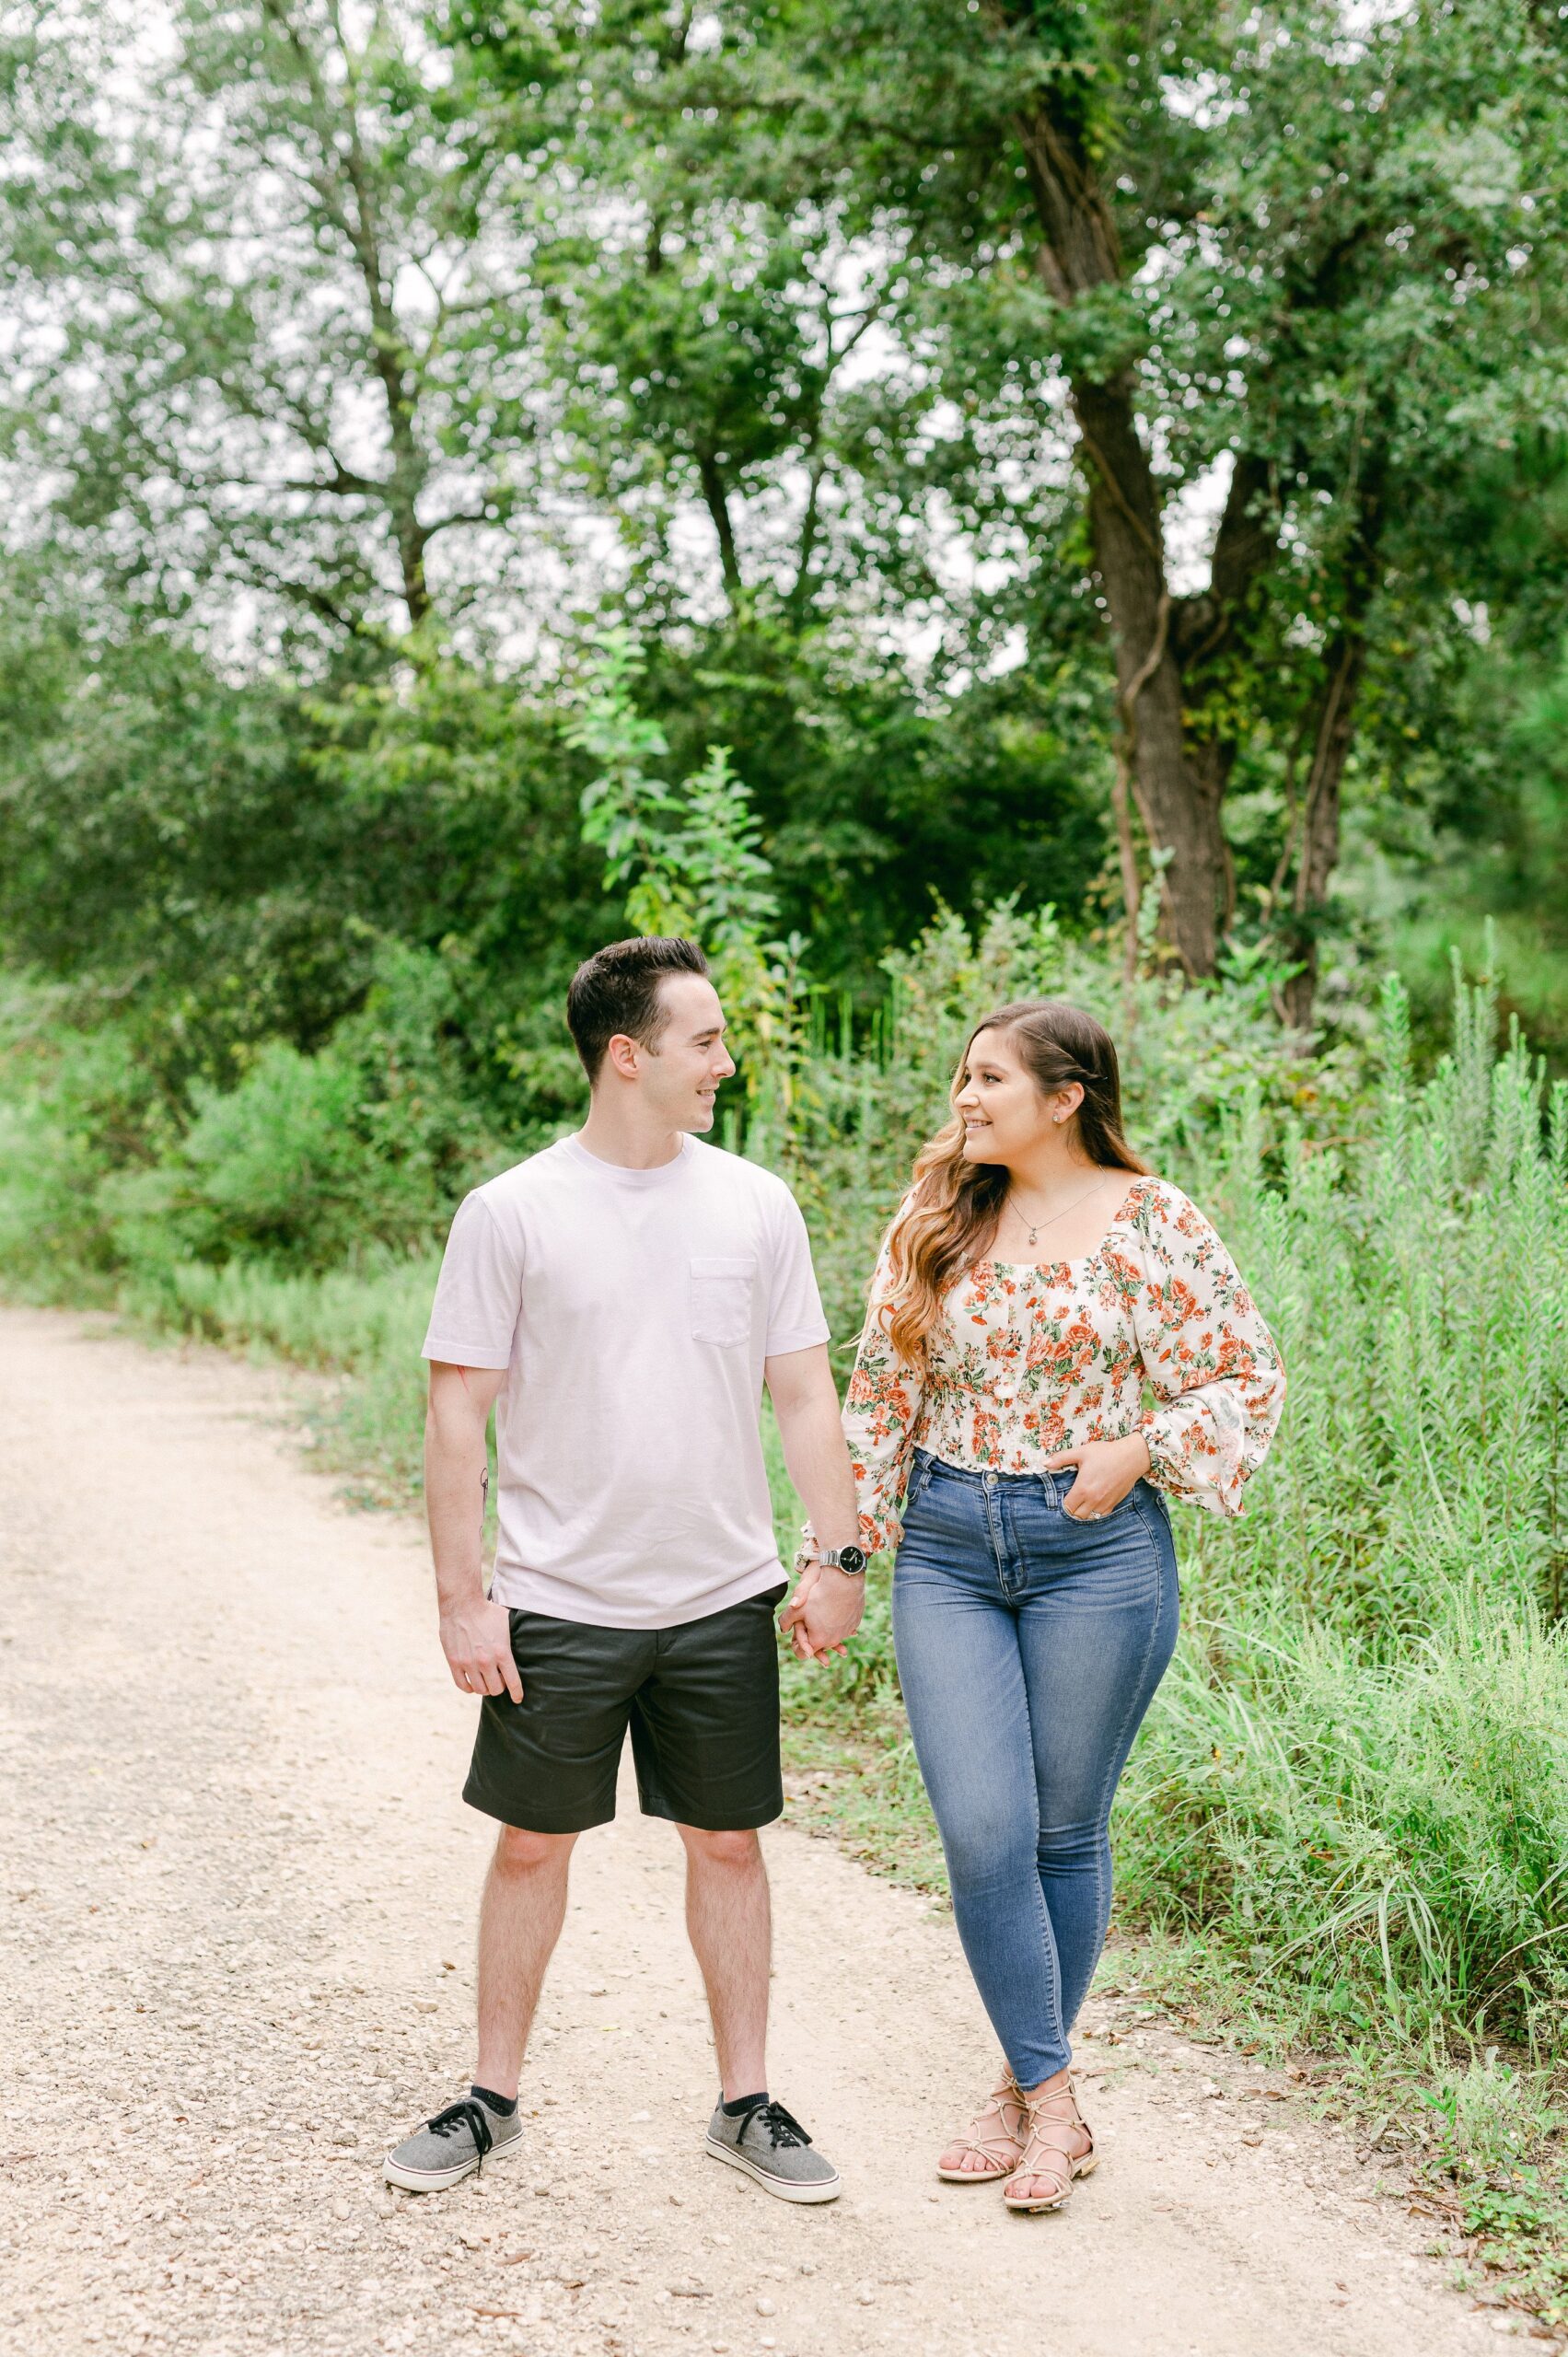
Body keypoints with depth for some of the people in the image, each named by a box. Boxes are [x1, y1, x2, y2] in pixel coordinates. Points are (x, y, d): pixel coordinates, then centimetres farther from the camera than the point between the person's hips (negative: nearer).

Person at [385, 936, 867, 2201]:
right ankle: (493, 2096, 26)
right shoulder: (512, 1213, -6)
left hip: (723, 1598, 2)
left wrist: (841, 1554, 2)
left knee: (728, 1845, 10)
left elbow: (803, 1393, 7)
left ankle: (748, 2102, 23)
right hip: (560, 1602, -2)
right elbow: (458, 1412, -5)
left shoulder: (754, 1204, 2)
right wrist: (463, 1597, -8)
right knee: (533, 1844, 9)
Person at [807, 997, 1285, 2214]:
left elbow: (1247, 1378, 0)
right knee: (984, 1831, -6)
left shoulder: (1150, 1221, -4)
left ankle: (1028, 2086, 24)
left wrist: (1137, 1449, -14)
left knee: (1066, 1831, 6)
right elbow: (880, 1393, 11)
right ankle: (1052, 2104, 6)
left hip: (1096, 1547, -3)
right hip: (947, 1549, 3)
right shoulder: (935, 1221, 7)